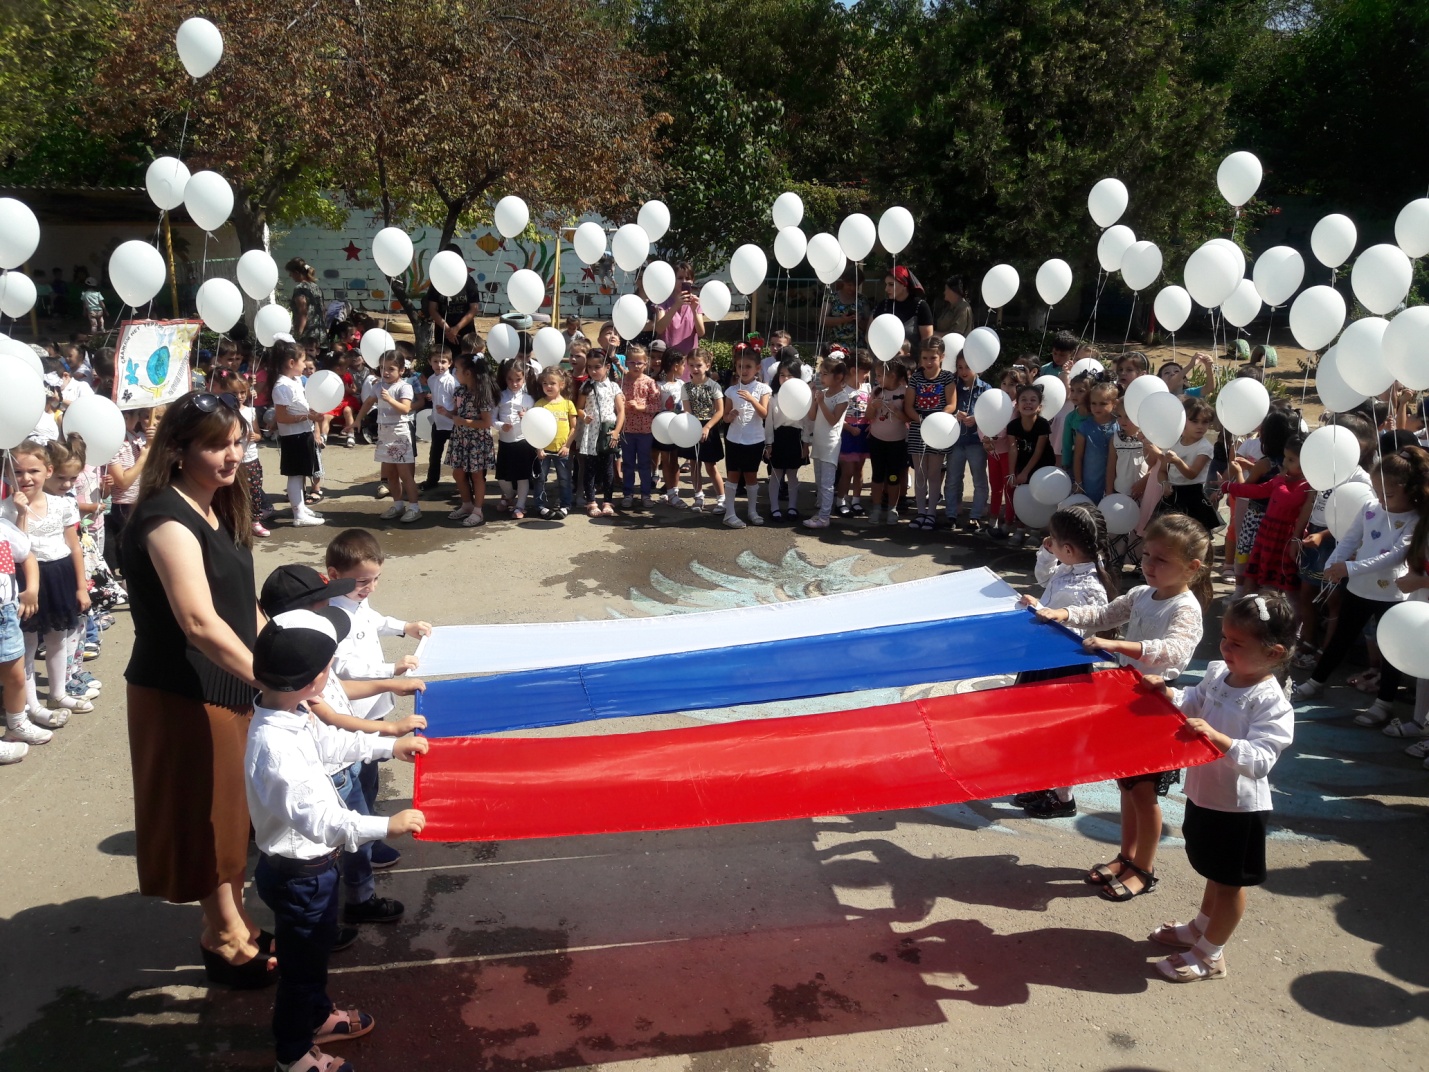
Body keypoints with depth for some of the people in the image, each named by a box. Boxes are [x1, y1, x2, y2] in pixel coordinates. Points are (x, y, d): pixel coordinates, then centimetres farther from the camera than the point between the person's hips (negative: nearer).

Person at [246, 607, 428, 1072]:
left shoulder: (291, 715, -7)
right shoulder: (275, 748, -37)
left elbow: (330, 741, 13)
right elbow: (320, 819, -39)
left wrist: (391, 745, 19)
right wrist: (388, 825, -38)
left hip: (312, 863, 9)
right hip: (298, 875, -9)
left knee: (317, 948, 30)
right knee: (301, 963, 14)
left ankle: (317, 1016, 53)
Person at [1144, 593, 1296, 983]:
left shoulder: (1271, 704, -26)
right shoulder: (1217, 673, -5)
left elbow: (1260, 760, -34)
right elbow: (1193, 703, 12)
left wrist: (1218, 738, -46)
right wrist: (1168, 694, -6)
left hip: (1238, 808, -7)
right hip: (1204, 794, 7)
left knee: (1229, 881, 13)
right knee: (1214, 873, 28)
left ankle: (1209, 954, 27)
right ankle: (1200, 929, 46)